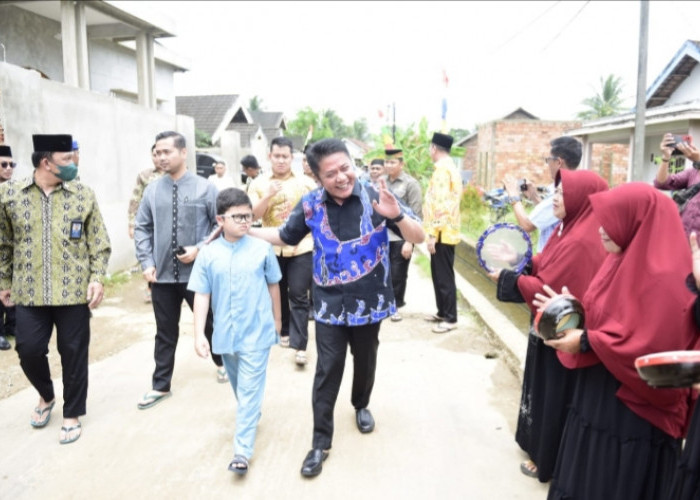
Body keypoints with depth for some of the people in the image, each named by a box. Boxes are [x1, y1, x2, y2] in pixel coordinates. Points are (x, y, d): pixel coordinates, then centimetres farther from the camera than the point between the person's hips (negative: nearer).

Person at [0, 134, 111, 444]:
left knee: (73, 353, 6)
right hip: (29, 293, 1)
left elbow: (99, 243, 1)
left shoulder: (83, 195, -1)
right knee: (29, 350, 5)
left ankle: (72, 415, 24)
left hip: (74, 291, -1)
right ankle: (46, 396, 36)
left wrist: (97, 278, -9)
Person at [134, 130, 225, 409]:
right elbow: (142, 228, 7)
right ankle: (161, 386, 28)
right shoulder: (152, 190, 1)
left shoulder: (205, 188, -8)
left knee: (210, 323, 17)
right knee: (165, 332, 13)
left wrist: (200, 249, -15)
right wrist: (146, 263, -2)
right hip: (162, 274, 2)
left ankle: (221, 363, 44)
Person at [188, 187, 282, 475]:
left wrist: (277, 319, 12)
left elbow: (273, 285, 4)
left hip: (257, 333, -2)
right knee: (239, 388, 22)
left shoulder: (262, 249, -8)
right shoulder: (208, 254, -6)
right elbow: (201, 295, -4)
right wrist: (199, 333, -8)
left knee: (249, 391, 0)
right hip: (225, 333, 3)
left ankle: (242, 451, 7)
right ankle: (250, 415, 49)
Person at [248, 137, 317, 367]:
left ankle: (300, 345, -1)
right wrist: (268, 196, -19)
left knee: (299, 296, -3)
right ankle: (284, 331, 35)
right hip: (271, 247, 2)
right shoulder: (259, 183, 2)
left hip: (301, 248, -2)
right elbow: (253, 215, -6)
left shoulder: (306, 182, 0)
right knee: (279, 293, 16)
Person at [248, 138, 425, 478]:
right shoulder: (310, 204, -8)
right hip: (330, 305, 0)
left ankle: (361, 406, 50)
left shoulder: (376, 197, -14)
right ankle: (321, 441, 18)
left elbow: (419, 238, -14)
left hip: (369, 302, 0)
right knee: (327, 372, 4)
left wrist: (396, 214, -35)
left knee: (365, 362, 20)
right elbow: (285, 237, 10)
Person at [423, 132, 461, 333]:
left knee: (444, 276, -3)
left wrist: (432, 234, -21)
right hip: (446, 231, 10)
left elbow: (440, 205, -23)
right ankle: (443, 312, 26)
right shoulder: (450, 168, 16)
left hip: (442, 233, -10)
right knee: (440, 275, 16)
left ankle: (450, 318, 4)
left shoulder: (442, 170, -16)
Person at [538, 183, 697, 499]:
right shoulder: (623, 260, 6)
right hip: (599, 394, 9)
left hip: (633, 409, -9)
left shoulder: (663, 277, -22)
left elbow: (651, 346, -26)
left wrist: (586, 342, -23)